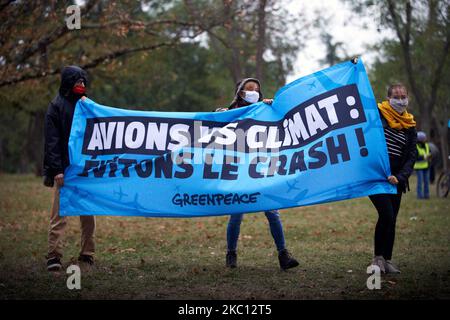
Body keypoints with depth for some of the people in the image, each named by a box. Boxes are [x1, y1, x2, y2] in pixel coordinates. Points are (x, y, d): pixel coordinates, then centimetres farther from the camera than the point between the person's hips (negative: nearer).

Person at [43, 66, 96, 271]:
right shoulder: (56, 106, -1)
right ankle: (54, 256, -7)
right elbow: (52, 141, -6)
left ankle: (87, 253, 14)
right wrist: (56, 170, -15)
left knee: (88, 213, 7)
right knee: (59, 214, -7)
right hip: (65, 169, -5)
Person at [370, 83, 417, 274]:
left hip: (394, 178, 5)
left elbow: (411, 156, 5)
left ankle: (387, 260, 18)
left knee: (391, 219, 7)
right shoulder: (377, 114, -3)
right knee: (387, 215, -16)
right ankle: (378, 257, -2)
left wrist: (400, 177, -9)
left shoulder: (409, 126, 9)